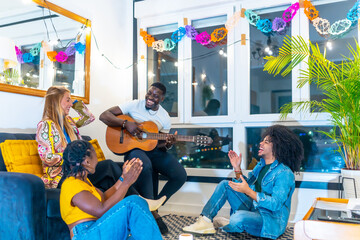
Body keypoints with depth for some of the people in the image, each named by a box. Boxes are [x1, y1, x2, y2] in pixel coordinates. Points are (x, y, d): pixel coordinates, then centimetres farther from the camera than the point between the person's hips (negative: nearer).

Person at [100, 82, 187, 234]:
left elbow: (160, 143, 11)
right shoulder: (134, 105, -4)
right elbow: (104, 115, -9)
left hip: (153, 150, 4)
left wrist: (167, 144, -14)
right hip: (134, 148, -4)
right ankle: (151, 211, -20)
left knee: (180, 175, -16)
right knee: (145, 166, -39)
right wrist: (126, 124, -23)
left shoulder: (165, 118, 6)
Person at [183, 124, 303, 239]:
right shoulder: (261, 165, 10)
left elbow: (275, 204, -26)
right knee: (225, 184, 4)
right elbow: (247, 184, 14)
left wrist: (249, 191, -28)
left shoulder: (285, 174, -17)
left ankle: (227, 228, 0)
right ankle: (205, 221, -6)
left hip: (272, 221, -8)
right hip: (253, 209, 9)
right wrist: (237, 169, 1)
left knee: (238, 217, -38)